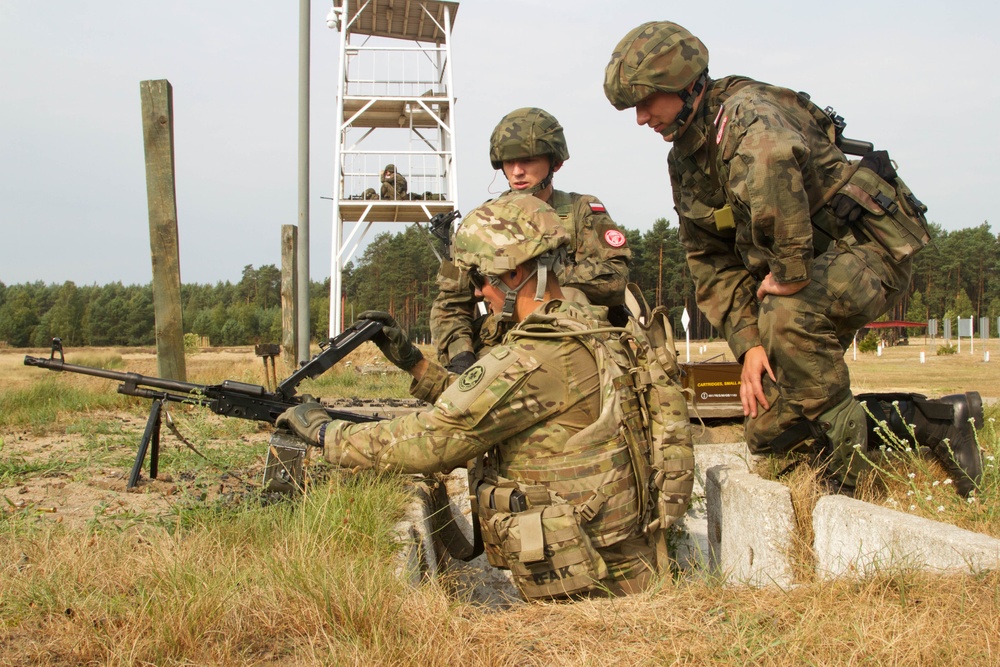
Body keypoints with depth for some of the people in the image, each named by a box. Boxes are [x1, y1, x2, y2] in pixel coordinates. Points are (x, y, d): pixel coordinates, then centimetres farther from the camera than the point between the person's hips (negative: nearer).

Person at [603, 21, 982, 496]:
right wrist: (748, 343, -8)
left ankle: (848, 478, -21)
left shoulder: (745, 110, -22)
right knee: (769, 432, 4)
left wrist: (790, 271, -38)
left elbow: (772, 165, -47)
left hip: (870, 244, -9)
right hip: (812, 271, 9)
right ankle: (928, 421, 12)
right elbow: (712, 265, 5)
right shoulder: (684, 161, 6)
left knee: (788, 311, -39)